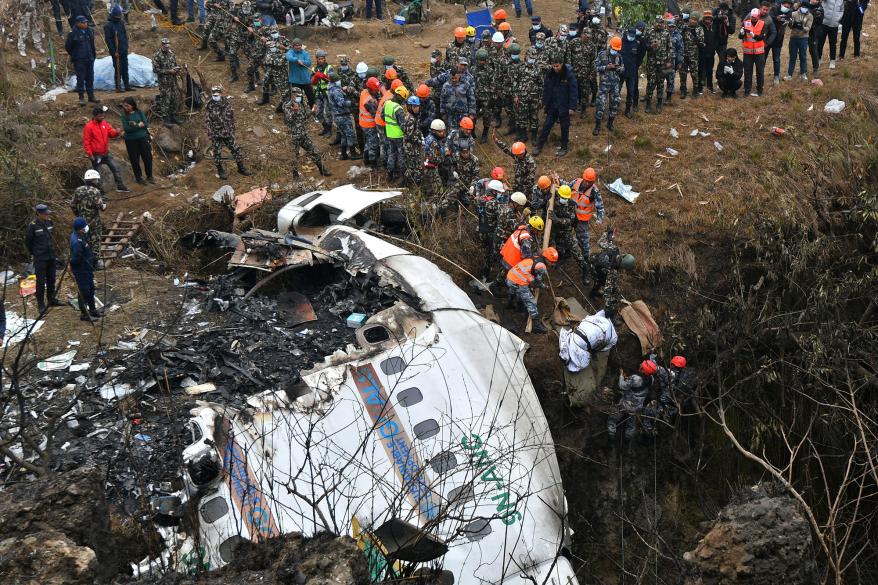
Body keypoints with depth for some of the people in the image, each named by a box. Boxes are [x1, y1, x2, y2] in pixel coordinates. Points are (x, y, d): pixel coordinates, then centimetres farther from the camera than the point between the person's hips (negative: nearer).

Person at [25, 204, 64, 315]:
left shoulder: (49, 222, 2)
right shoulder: (33, 225, -15)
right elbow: (27, 241, -5)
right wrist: (33, 253, 4)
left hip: (51, 256, 6)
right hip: (40, 258, -6)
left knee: (51, 279, 16)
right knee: (41, 281, -2)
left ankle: (51, 300, 31)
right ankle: (40, 305, 7)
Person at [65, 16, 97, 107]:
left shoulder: (89, 32, 7)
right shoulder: (73, 34, -11)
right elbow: (67, 46, -3)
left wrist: (93, 54, 15)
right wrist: (74, 56, 3)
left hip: (89, 59, 6)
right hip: (79, 61, -6)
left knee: (90, 78, 11)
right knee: (80, 79, -4)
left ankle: (91, 96, 20)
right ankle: (81, 98, 1)